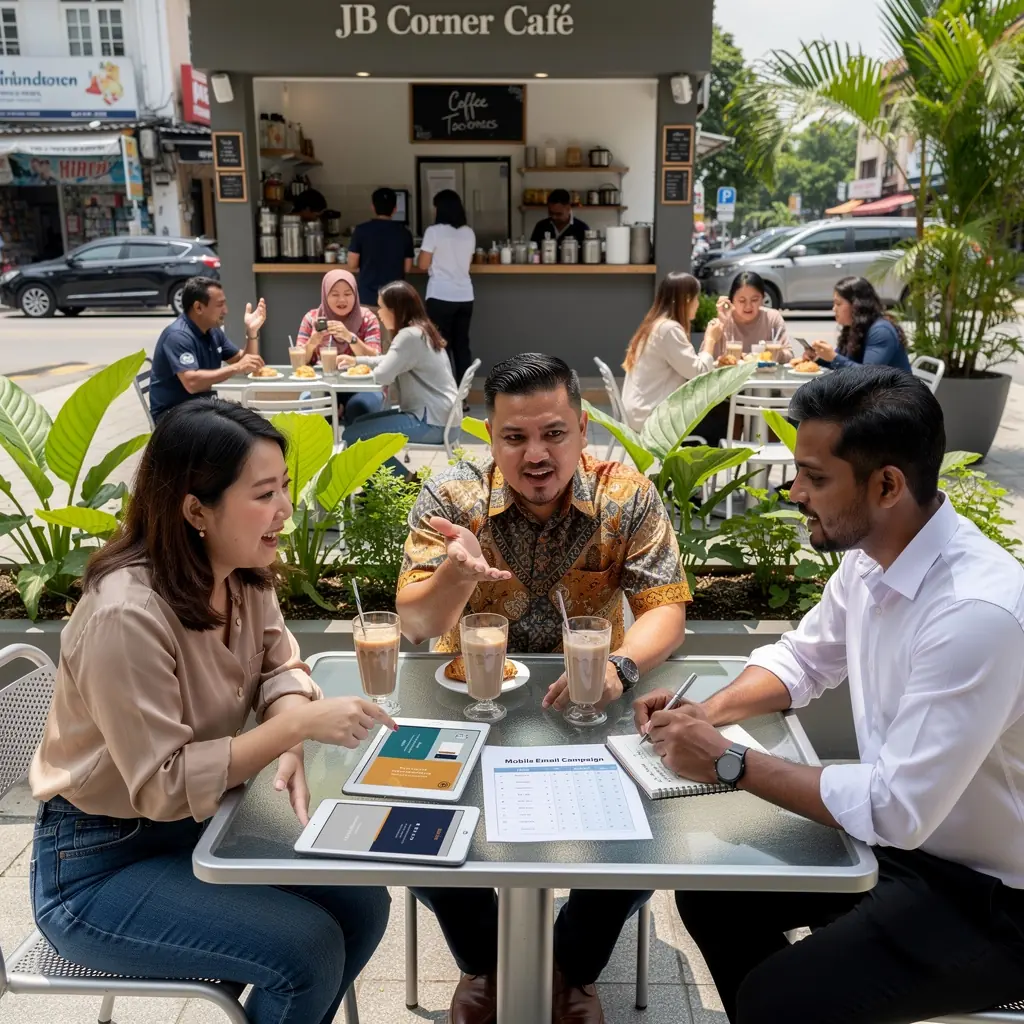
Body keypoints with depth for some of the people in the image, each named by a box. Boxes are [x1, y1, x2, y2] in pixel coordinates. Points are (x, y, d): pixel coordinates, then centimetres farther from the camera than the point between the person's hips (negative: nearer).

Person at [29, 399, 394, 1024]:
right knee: (309, 949, -18)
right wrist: (300, 723, -29)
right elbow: (164, 785, -27)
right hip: (96, 867, -7)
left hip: (197, 826, 7)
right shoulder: (126, 615, -30)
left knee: (362, 907, -1)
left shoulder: (243, 576, -7)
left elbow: (279, 664, 3)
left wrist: (291, 748, -18)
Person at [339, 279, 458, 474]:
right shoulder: (419, 331, 15)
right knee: (359, 424, 16)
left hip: (432, 422, -11)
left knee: (352, 435, -11)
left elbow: (382, 376, -22)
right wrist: (356, 360, 23)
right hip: (431, 414, 11)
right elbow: (390, 362, 29)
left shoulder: (410, 336, -18)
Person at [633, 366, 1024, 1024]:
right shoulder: (870, 557, -6)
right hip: (902, 830, 8)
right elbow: (803, 658, 11)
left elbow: (896, 809, -29)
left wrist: (730, 763, -22)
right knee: (710, 893, 8)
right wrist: (709, 712, -6)